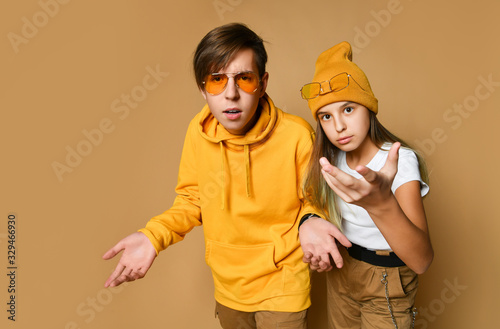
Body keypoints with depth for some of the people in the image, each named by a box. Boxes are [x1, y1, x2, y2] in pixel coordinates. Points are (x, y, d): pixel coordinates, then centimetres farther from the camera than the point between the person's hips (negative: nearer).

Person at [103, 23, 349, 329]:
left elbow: (313, 202, -9)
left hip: (282, 285, -3)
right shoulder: (199, 130, -14)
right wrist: (153, 235, -16)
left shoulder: (296, 134, -24)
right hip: (228, 284, 4)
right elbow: (193, 199, -1)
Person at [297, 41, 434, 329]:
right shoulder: (333, 158, -8)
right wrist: (309, 224, -23)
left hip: (386, 282, -5)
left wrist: (381, 204, -57)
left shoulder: (401, 161, -28)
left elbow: (421, 261, -38)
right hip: (341, 266, 5)